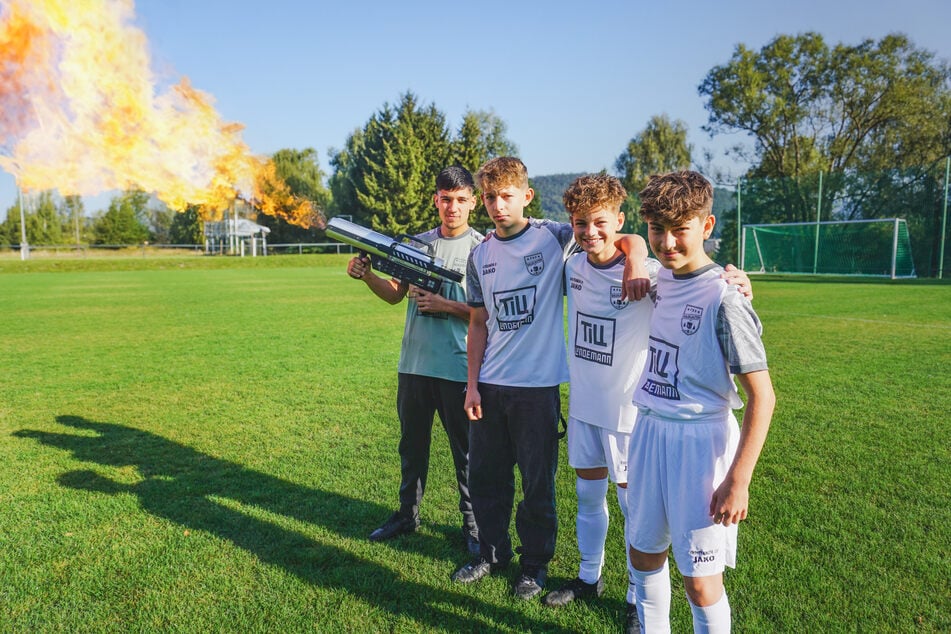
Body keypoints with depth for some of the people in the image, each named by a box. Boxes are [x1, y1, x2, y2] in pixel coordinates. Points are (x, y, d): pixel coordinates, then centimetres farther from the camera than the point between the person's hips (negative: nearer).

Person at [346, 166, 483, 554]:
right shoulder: (418, 244, 9)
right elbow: (395, 294, 12)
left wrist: (445, 306, -16)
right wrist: (366, 275, -4)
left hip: (458, 367, -5)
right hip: (414, 363, 5)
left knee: (466, 450, 7)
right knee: (412, 445, 18)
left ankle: (474, 524, 24)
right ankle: (408, 515, 35)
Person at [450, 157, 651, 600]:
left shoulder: (553, 237, -6)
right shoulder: (480, 256, 7)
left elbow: (631, 241, -8)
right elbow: (479, 323, 11)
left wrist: (634, 269, -31)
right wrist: (472, 384, 6)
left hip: (537, 384, -4)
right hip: (490, 385, 4)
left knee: (537, 481, 8)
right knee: (484, 475, 14)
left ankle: (535, 562, 29)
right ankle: (492, 552, 35)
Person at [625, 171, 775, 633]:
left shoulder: (723, 299, -18)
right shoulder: (660, 279, 2)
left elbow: (762, 396, -17)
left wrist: (738, 481, -19)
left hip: (699, 441, -7)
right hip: (649, 432, 7)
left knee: (700, 580, 3)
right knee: (643, 553, 19)